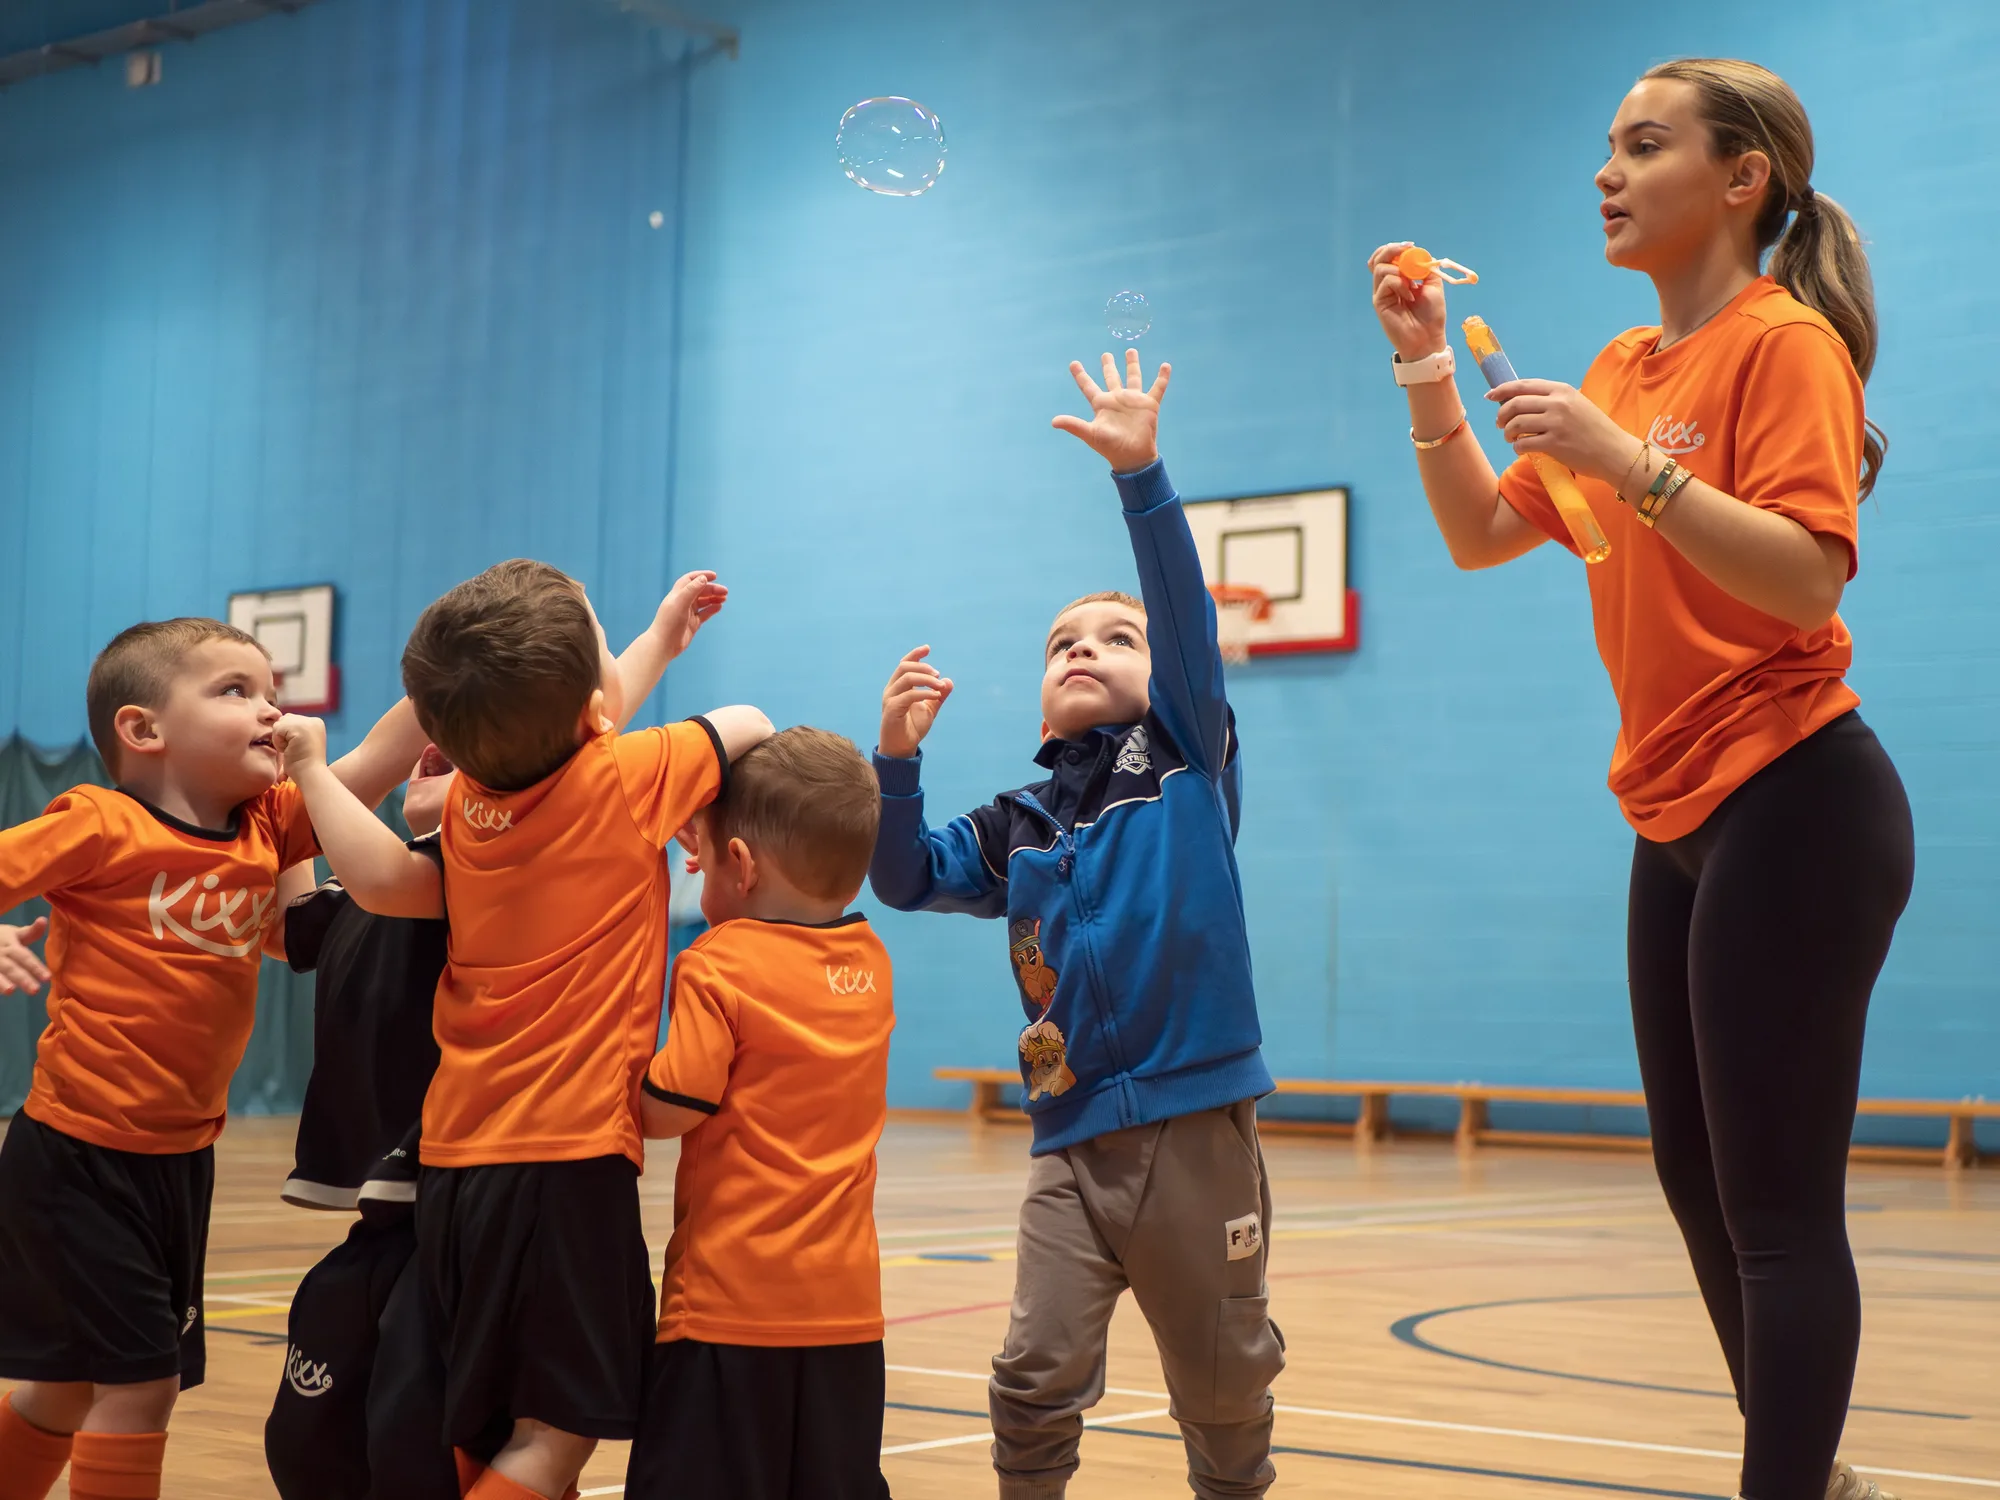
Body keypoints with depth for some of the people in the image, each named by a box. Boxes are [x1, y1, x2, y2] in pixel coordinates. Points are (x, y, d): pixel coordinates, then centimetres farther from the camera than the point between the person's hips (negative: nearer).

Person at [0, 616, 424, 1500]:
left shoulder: (268, 829, 4)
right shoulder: (102, 827, -13)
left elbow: (372, 765, -4)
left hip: (182, 1156, 7)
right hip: (80, 1155, -7)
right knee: (139, 1381, -6)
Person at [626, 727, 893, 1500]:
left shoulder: (719, 967, -11)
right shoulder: (872, 962, 6)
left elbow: (666, 1112, -13)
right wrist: (718, 834, 18)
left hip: (731, 1298, -5)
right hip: (845, 1300, 6)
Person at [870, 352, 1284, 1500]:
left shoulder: (1189, 767, 3)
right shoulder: (1016, 831, 13)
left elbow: (1190, 617, -9)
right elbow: (908, 879, 4)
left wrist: (1140, 472, -19)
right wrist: (898, 759, -11)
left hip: (1199, 1124, -2)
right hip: (1075, 1142, 2)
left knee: (1224, 1382, 12)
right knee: (1036, 1379, -6)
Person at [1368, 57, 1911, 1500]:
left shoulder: (1784, 343, -11)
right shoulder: (1625, 365, 13)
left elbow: (1809, 578, -23)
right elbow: (1482, 535, 14)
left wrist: (1629, 460, -28)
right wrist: (1431, 380, 2)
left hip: (1787, 807, -9)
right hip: (1678, 817, 9)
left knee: (1777, 1203, -6)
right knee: (1698, 1182, 16)